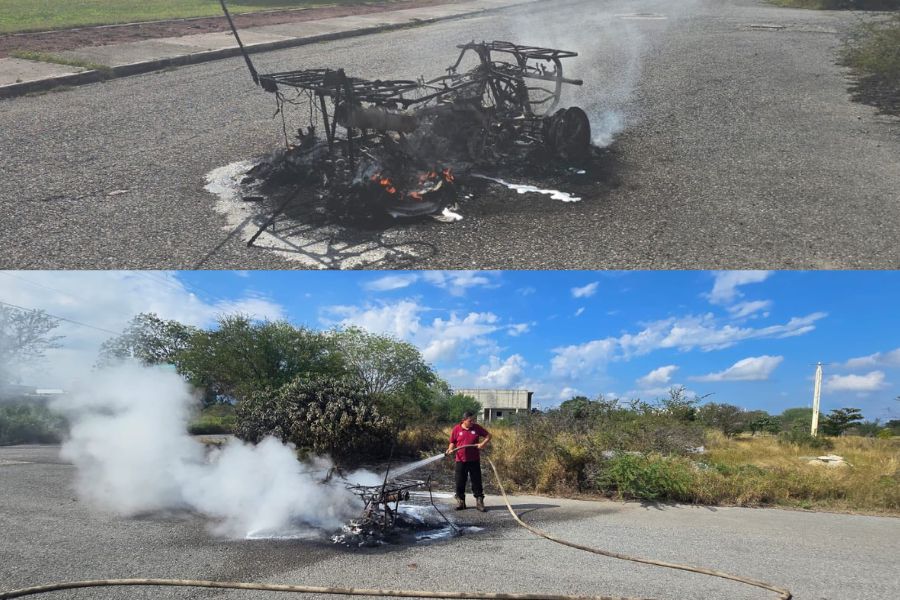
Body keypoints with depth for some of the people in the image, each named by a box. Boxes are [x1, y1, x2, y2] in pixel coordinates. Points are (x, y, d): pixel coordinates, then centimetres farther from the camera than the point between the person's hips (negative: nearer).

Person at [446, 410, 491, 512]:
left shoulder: (477, 428, 0)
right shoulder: (456, 429, -2)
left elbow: (488, 435, 9)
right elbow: (452, 442, 7)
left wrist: (483, 443, -8)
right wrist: (450, 449, -13)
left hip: (474, 460, 0)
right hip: (461, 460, 0)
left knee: (477, 481, 3)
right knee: (460, 482, 5)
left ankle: (479, 502, 11)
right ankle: (460, 502, 19)